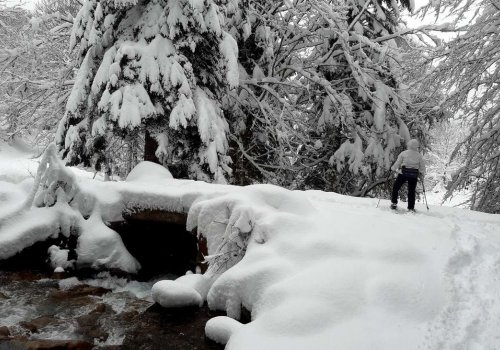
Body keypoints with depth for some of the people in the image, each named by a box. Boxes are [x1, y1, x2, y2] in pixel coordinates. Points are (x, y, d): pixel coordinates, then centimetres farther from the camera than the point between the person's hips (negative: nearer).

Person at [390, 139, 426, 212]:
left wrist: (393, 169, 15)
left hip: (403, 173, -2)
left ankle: (394, 203, 12)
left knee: (396, 188, 14)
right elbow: (422, 167, 6)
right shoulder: (419, 155, 3)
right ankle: (411, 208, 11)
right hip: (414, 175, 2)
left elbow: (397, 163, -1)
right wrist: (422, 175, 18)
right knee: (412, 191, 11)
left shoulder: (403, 153, -4)